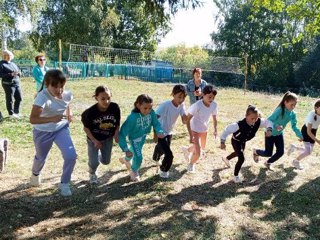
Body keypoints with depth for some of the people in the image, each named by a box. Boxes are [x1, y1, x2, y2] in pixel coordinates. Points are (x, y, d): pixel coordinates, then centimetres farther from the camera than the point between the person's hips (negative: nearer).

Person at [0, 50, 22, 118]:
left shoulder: (13, 64, 18)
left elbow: (19, 71, 21)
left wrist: (18, 73, -4)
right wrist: (10, 74, -22)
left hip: (17, 83, 7)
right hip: (8, 84, -7)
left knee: (19, 98, 9)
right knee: (10, 99, -1)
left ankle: (16, 112, 24)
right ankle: (11, 114, 11)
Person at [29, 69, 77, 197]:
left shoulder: (67, 94, -16)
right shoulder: (42, 97, -33)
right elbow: (32, 119, -42)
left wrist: (69, 113, -3)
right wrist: (52, 119, -53)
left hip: (61, 128, 3)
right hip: (43, 132, -3)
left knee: (71, 156, -13)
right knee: (41, 157, 21)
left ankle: (64, 184, 13)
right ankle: (35, 174, 58)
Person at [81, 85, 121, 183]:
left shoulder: (115, 107, -25)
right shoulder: (90, 112, -30)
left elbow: (117, 123, -6)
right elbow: (86, 128, -13)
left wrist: (116, 134, -20)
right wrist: (95, 141, -17)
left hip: (108, 138, 3)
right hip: (93, 139, -3)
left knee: (106, 161, 13)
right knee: (94, 162, -5)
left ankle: (98, 153, 50)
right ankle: (92, 174, 32)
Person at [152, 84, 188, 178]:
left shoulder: (182, 105, -12)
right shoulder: (165, 105, -31)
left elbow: (184, 121, -12)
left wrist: (184, 115, -32)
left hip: (169, 133, 7)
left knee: (162, 149, 31)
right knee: (169, 155, -13)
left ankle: (156, 159, 65)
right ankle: (163, 171, 17)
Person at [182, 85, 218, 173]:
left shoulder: (214, 105, -16)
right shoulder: (197, 105, -30)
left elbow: (214, 118, 2)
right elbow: (188, 119, -23)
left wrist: (215, 130, -5)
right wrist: (191, 135, -25)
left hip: (204, 129, 6)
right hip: (195, 129, -6)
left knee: (202, 148, 25)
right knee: (198, 152, -11)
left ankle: (187, 150, 55)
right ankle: (191, 164, 22)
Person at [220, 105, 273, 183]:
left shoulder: (258, 122, -31)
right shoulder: (239, 125, -44)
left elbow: (268, 122, -14)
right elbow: (227, 130, -34)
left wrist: (269, 130, -35)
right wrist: (222, 142, -26)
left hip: (243, 141, 7)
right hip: (236, 141, -7)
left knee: (238, 153, 33)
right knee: (241, 158, -17)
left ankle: (226, 159, 65)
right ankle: (235, 176, 6)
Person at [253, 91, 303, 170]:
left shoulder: (293, 114, -9)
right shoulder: (279, 110, -30)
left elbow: (294, 126, -2)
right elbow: (269, 121, -32)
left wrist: (300, 135, -15)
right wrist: (275, 126, -50)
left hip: (279, 134, 6)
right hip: (270, 134, -6)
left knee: (280, 152, 3)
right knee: (268, 153, 0)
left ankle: (268, 163, 28)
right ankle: (256, 152, 33)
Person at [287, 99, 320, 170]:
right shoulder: (312, 115, -31)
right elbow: (308, 131, -30)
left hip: (313, 132, 6)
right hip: (306, 131, -6)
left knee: (309, 151, 10)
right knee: (308, 151, -14)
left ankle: (294, 147, 35)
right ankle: (296, 161, 13)